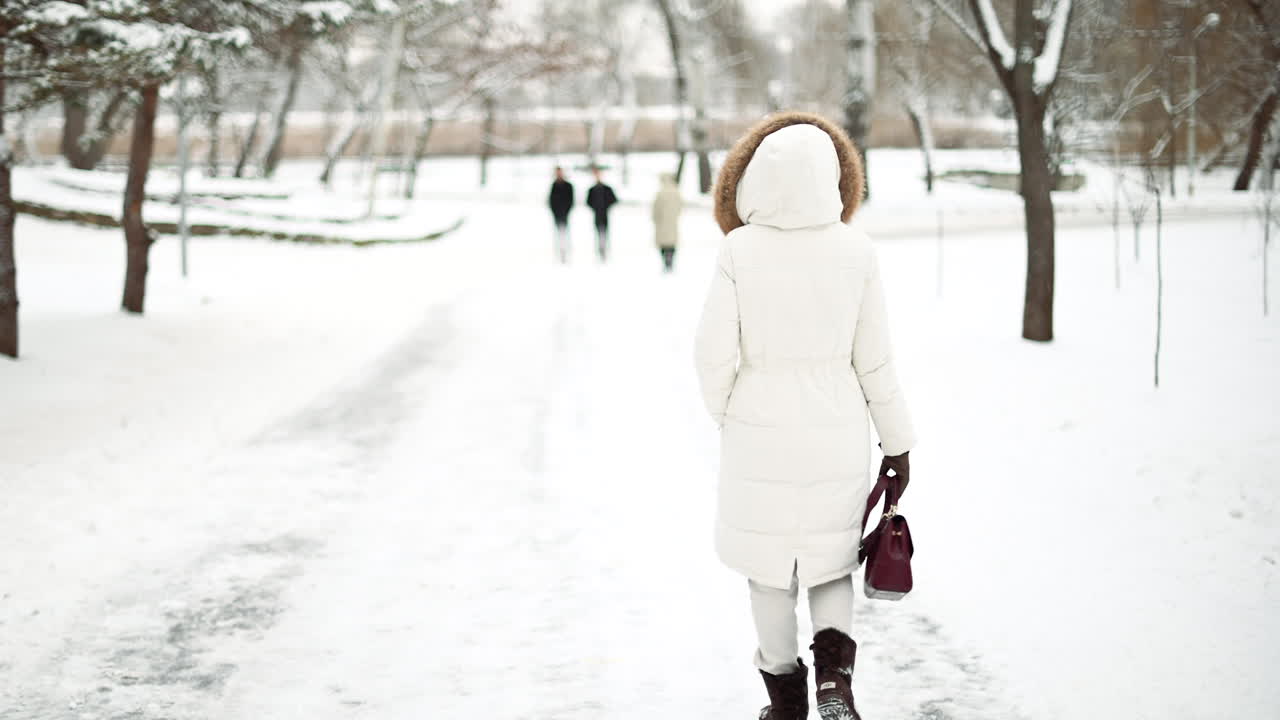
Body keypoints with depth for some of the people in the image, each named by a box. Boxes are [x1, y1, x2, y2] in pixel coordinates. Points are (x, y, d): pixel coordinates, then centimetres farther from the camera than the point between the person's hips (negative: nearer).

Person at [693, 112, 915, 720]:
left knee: (769, 565, 15)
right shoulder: (854, 250, -9)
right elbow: (874, 358, -4)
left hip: (759, 435, -1)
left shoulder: (739, 250, -12)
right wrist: (897, 440, 7)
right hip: (836, 434, 1)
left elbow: (716, 353, -10)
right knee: (830, 557, 20)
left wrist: (723, 415, 10)